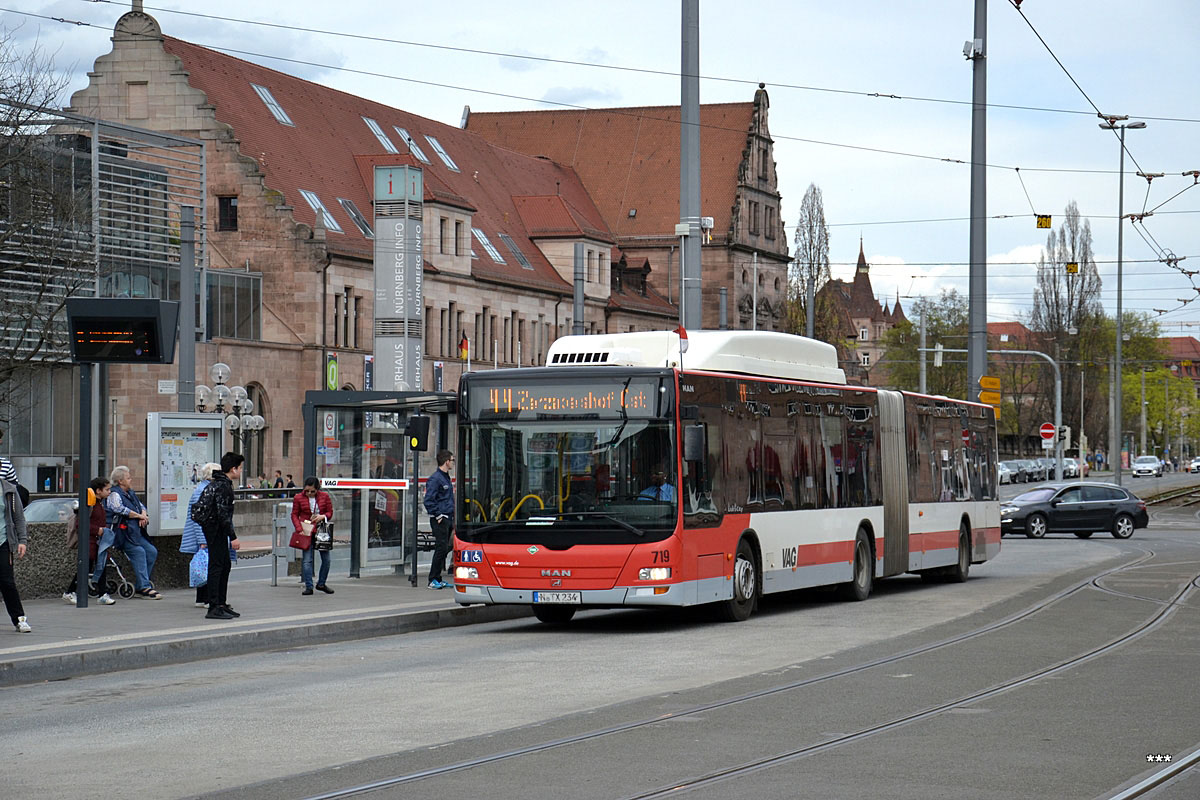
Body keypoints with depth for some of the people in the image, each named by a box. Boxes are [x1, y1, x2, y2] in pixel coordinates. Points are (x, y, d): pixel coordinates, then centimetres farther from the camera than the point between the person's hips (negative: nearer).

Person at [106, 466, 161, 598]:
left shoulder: (130, 493, 21)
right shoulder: (114, 495, -8)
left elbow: (141, 506, 23)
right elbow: (121, 510, -22)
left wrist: (144, 515, -1)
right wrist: (140, 516, -13)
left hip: (135, 532, 9)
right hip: (120, 532, -9)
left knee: (152, 551, -4)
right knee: (139, 551, -25)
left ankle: (139, 587, -2)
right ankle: (144, 587, -27)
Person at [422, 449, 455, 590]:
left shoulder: (446, 478, 18)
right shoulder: (435, 479, -13)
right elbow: (428, 500, -18)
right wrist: (438, 515, -19)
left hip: (448, 519, 9)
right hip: (440, 520, -9)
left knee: (444, 549, 10)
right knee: (441, 548, -11)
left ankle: (438, 579, 14)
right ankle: (433, 580, -8)